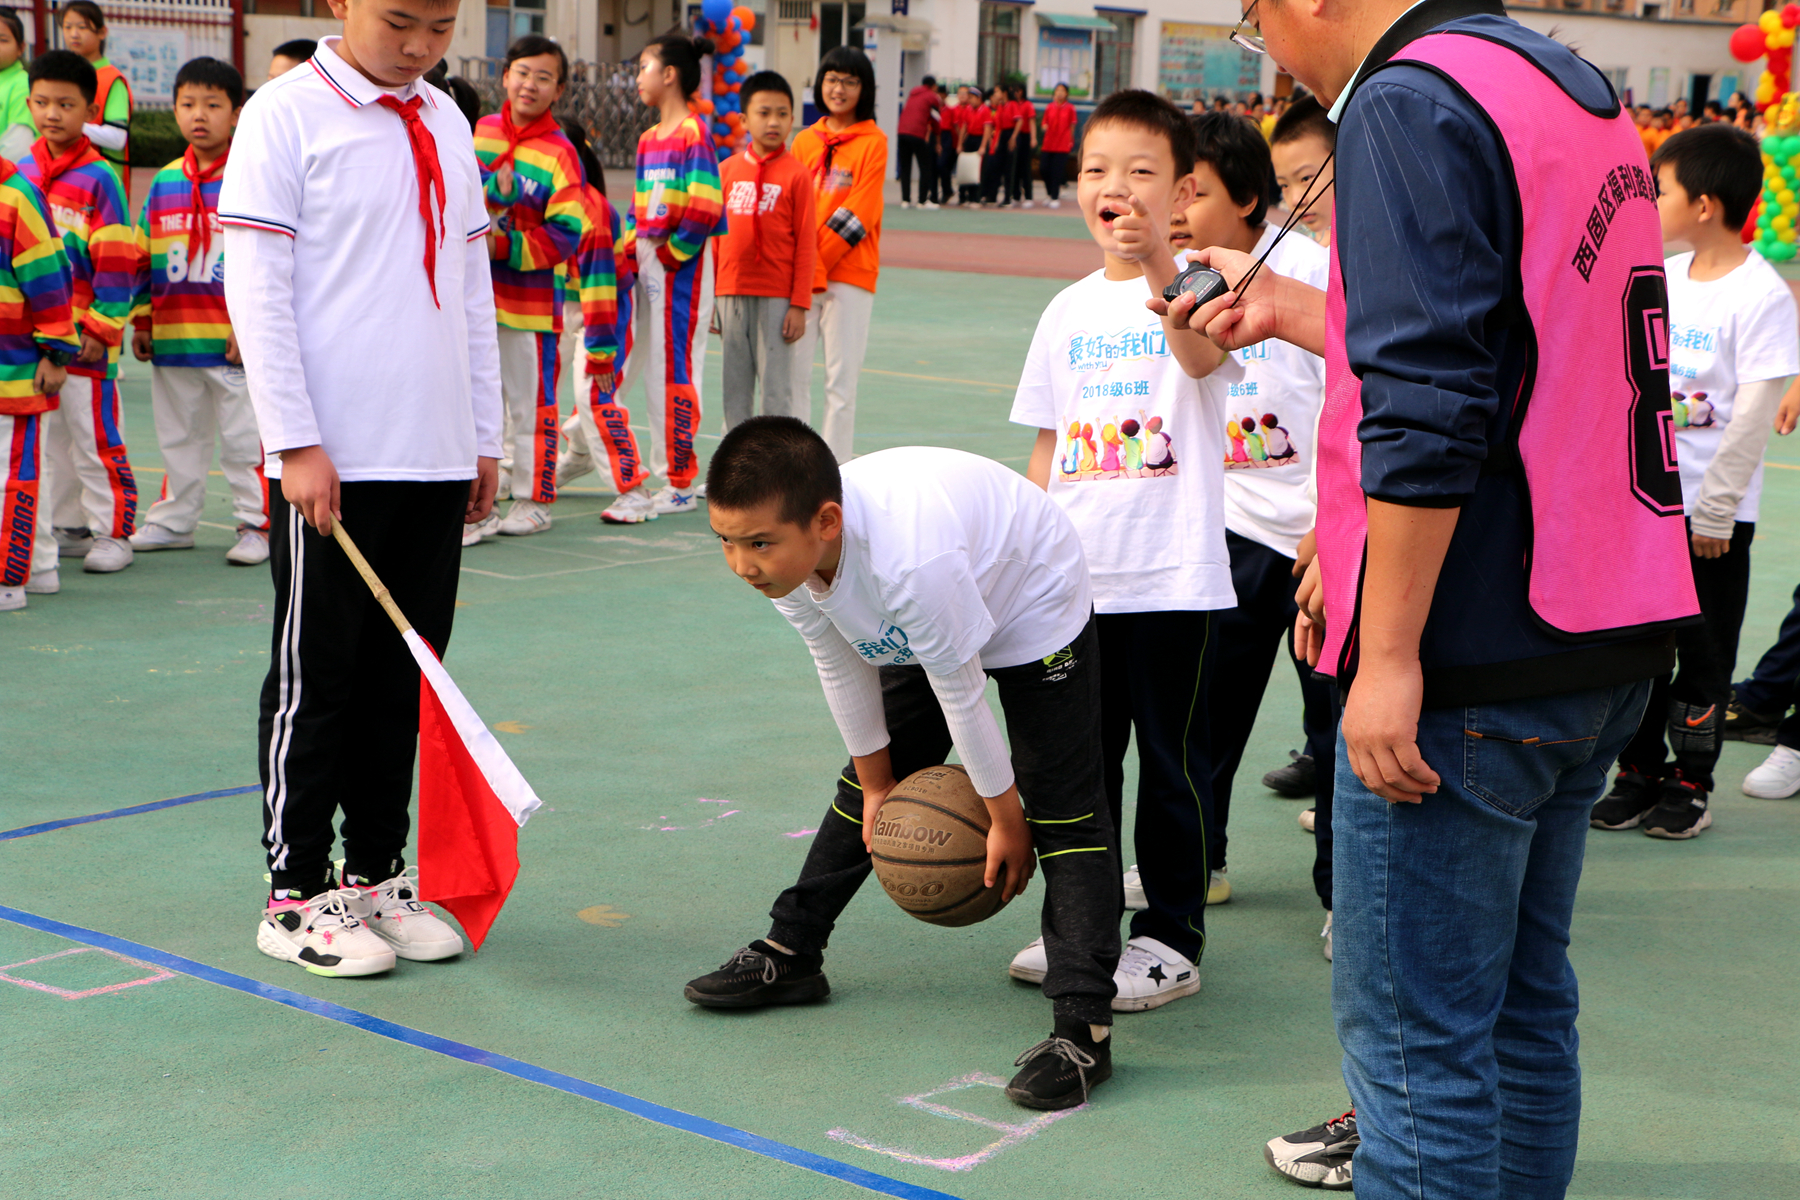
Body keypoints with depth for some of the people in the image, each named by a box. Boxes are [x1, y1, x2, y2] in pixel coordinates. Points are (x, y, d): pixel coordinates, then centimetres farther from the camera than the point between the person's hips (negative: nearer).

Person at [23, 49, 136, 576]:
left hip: (84, 335, -6)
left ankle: (112, 532, 8)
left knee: (97, 437, -1)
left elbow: (117, 261, -10)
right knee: (52, 437, 14)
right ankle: (67, 527, 24)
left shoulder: (99, 178, -9)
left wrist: (100, 327, -13)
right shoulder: (21, 172, 9)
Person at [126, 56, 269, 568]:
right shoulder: (164, 182, 10)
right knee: (178, 438, 16)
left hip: (235, 343, -5)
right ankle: (173, 520, 27)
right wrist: (142, 320, 10)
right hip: (173, 338, 5)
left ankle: (256, 524, 11)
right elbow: (144, 259, 15)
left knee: (244, 438, 1)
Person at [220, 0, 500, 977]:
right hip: (331, 460, -6)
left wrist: (484, 436, 15)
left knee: (402, 676, 11)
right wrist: (296, 444, -14)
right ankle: (295, 895, 11)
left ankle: (375, 874, 22)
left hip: (437, 457, 6)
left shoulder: (446, 125, 14)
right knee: (314, 676, 1)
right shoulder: (285, 114, -6)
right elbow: (256, 288, -10)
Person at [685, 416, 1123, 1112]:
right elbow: (842, 668, -7)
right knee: (863, 791, 16)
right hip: (911, 630, 7)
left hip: (1034, 607, -7)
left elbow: (959, 692, -31)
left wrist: (1005, 817, -18)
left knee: (1063, 809, -17)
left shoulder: (911, 560, -45)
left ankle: (1083, 1028, -21)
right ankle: (790, 954, 30)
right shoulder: (787, 552, -24)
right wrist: (875, 782, 5)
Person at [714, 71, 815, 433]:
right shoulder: (727, 169, 7)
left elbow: (806, 244, -4)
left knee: (776, 388, -1)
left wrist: (799, 305, -7)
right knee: (734, 386, 9)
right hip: (731, 293, 4)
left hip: (776, 297, -4)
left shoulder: (796, 173, -4)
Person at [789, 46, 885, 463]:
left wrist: (817, 262, -13)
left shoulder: (873, 142, -1)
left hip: (848, 274, -4)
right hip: (799, 273, 4)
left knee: (841, 376, -2)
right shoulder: (804, 140, 13)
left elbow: (858, 213, -8)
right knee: (793, 370, 3)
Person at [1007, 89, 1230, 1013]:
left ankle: (1171, 939, 15)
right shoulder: (1069, 311, 9)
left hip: (1174, 577, -5)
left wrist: (1155, 268, -44)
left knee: (1171, 763, 3)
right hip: (1075, 579, 5)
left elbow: (1203, 355, -30)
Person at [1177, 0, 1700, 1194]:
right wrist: (1292, 310, 28)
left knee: (1413, 1033, -1)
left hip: (1472, 659, -10)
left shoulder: (1410, 100, -14)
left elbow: (1425, 418, -22)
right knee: (1523, 1003, 18)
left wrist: (1390, 656, -20)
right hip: (1604, 645, 10)